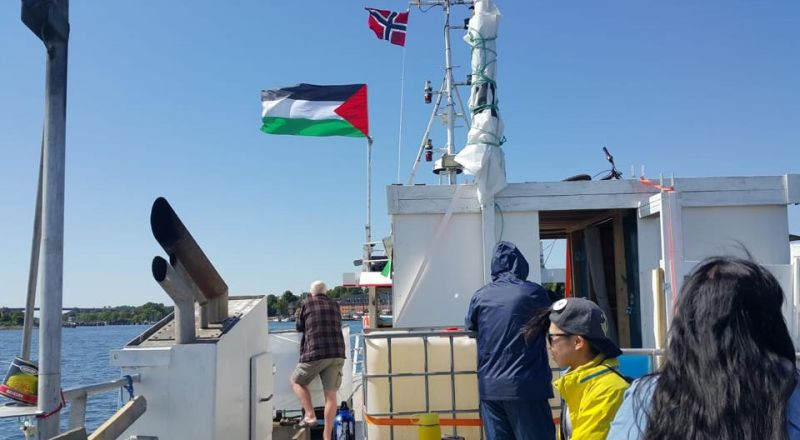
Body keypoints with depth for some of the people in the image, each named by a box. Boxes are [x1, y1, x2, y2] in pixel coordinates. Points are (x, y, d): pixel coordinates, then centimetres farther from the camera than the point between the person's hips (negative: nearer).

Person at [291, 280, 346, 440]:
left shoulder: (307, 304, 5)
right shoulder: (335, 306, 16)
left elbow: (299, 327, 16)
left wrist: (299, 316, 35)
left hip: (315, 354, -4)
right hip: (337, 354, 4)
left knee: (296, 381, 17)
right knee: (331, 394, 4)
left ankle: (310, 415, 1)